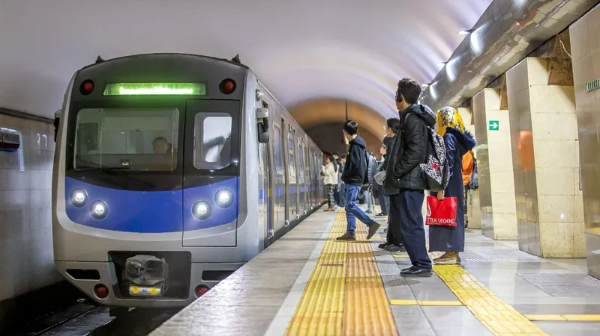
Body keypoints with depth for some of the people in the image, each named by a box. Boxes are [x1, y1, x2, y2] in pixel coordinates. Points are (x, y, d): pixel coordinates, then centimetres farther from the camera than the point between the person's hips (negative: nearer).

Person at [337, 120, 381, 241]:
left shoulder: (355, 145, -14)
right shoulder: (359, 143, 16)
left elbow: (354, 164, -22)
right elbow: (364, 162, 20)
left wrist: (344, 176, -9)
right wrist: (365, 179, 18)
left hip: (353, 180, -10)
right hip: (355, 179, 10)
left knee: (350, 205, -12)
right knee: (349, 206, 9)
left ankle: (371, 223, -14)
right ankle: (350, 232, 9)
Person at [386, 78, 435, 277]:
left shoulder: (413, 118, -12)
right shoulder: (412, 117, 19)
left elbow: (416, 151, -22)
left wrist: (396, 173, -16)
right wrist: (395, 175, 16)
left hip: (408, 182, -10)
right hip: (408, 182, 10)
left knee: (410, 224, -6)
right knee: (409, 224, 12)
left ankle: (422, 265, 0)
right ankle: (420, 264, 18)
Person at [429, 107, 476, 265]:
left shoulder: (448, 137, -14)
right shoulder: (456, 137, 14)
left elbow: (447, 164, -19)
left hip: (449, 185, -9)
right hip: (454, 183, 9)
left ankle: (451, 253, -4)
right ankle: (452, 252, 15)